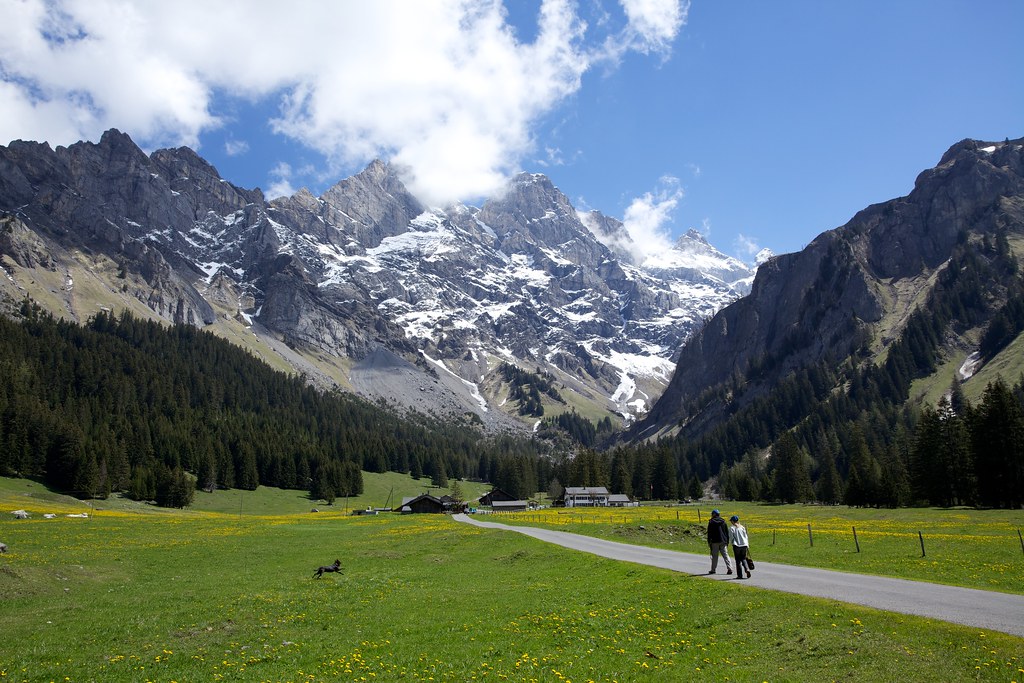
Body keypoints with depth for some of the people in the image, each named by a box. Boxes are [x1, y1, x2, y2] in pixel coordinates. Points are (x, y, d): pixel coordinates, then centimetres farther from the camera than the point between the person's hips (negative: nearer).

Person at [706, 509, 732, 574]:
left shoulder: (711, 522, -3)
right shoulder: (723, 522, 9)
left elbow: (709, 533, -5)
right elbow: (727, 533, 11)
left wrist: (709, 542, 0)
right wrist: (727, 542, 17)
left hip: (715, 542, -3)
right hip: (723, 541, 3)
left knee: (714, 556, 5)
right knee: (725, 555, 1)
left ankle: (713, 570, 10)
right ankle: (729, 568, -10)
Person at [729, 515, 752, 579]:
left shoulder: (731, 528, -4)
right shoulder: (742, 527, 9)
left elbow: (731, 538, -6)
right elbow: (746, 537, 11)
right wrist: (747, 546, 15)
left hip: (737, 545, -4)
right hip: (744, 545, 4)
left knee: (738, 561, 4)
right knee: (743, 559, 17)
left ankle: (740, 575, 5)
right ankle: (747, 569, -8)